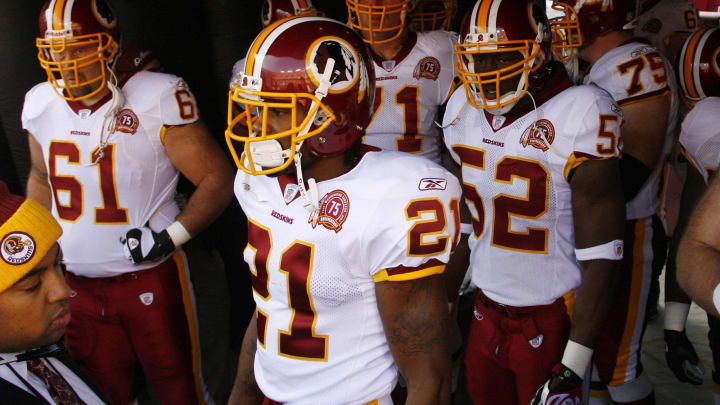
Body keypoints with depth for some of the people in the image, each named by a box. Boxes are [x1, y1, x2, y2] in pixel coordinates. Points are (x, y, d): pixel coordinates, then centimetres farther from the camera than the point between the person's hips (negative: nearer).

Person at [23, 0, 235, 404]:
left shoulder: (157, 98, -16)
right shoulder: (40, 105, 3)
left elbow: (218, 177, -13)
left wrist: (171, 236, -21)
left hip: (150, 278, -5)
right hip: (77, 285, 5)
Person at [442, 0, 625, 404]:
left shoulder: (578, 117, -19)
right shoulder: (464, 111, 0)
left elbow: (600, 257, -18)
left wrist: (573, 367, -18)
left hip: (551, 321, -5)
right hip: (487, 311, 6)